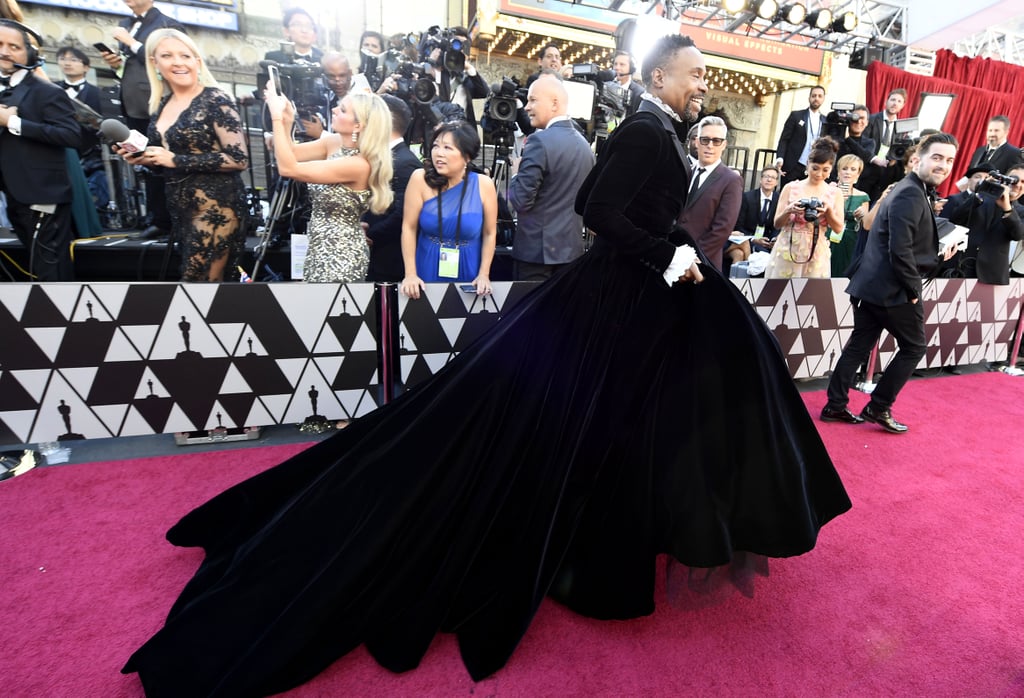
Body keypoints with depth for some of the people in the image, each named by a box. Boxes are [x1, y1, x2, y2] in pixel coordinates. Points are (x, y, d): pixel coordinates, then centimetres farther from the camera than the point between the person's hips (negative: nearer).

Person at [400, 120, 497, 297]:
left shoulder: (484, 184, -8)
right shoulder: (420, 179, -10)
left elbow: (489, 233, -1)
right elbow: (409, 228, -7)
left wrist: (484, 275, -7)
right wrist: (410, 274, -11)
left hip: (468, 272, 0)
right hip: (427, 271, 0)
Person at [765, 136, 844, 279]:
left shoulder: (835, 193, 6)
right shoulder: (791, 187, 2)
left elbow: (838, 228, 3)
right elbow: (777, 223, 1)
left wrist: (828, 210, -13)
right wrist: (789, 210, -17)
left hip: (816, 255, 1)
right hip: (787, 251, -1)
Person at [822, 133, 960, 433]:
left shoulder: (911, 191, 16)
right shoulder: (911, 194, -16)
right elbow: (900, 249, -24)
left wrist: (939, 249, 8)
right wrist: (913, 289, -15)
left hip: (871, 284, 9)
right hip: (891, 288, -9)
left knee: (859, 345, 11)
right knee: (914, 347, 7)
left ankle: (835, 405, 17)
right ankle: (878, 408, 14)